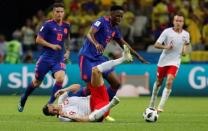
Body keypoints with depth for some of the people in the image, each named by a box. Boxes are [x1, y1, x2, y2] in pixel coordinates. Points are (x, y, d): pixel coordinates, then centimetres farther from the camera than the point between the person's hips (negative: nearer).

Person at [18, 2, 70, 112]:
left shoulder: (66, 26, 9)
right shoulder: (48, 24, -6)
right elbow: (38, 40, -7)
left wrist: (67, 51, 10)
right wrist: (51, 45, -18)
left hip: (59, 59, 3)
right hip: (46, 58, -3)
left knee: (60, 78, -24)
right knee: (37, 82, 9)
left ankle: (50, 103, -12)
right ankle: (23, 99, 36)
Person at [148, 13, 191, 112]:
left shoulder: (186, 34, 2)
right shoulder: (167, 32, -7)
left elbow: (185, 52, 9)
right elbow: (156, 45, -9)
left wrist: (187, 44, -12)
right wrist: (165, 47, -26)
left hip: (174, 62, 0)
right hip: (163, 61, 0)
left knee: (169, 82, -18)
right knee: (159, 82, 12)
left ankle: (161, 107, -18)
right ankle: (152, 104, 33)